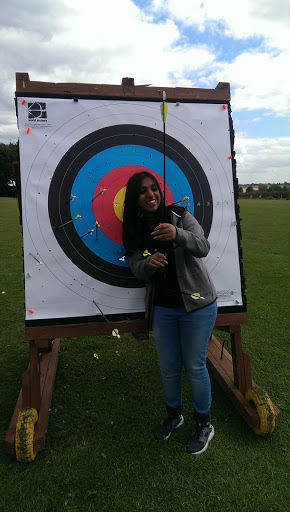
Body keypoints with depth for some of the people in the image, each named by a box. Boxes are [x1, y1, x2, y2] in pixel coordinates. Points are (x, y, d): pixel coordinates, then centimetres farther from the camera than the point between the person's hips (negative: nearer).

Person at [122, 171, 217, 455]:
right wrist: (148, 263, -26)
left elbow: (203, 248, -21)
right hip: (162, 308, 3)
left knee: (194, 366, 7)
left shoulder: (180, 216, -8)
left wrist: (178, 235, -42)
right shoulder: (135, 231, 2)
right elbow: (136, 269, -2)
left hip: (197, 305, -3)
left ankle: (204, 424, 32)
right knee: (168, 368, 14)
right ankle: (174, 415, 42)